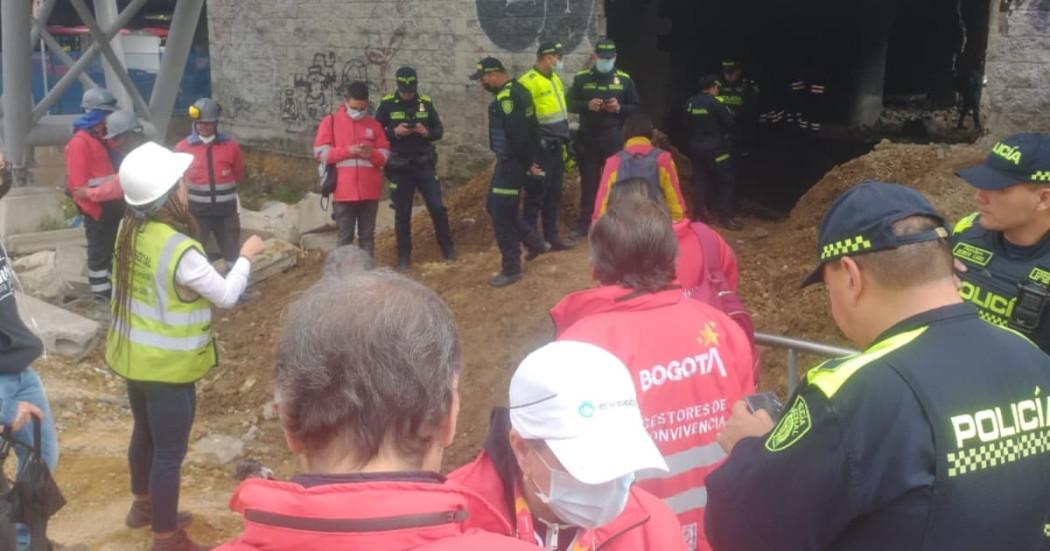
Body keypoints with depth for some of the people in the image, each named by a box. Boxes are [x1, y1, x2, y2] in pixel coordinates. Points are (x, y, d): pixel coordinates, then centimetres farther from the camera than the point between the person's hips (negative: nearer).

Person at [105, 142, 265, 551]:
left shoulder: (128, 231, -5)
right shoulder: (180, 250, -27)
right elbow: (226, 296, -16)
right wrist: (246, 257, -2)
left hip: (132, 356, 8)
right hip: (168, 365, -8)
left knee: (145, 434, 26)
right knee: (169, 452, 6)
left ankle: (143, 506, 47)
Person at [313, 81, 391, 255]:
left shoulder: (374, 125, 10)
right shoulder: (330, 121, 3)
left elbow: (386, 154, 10)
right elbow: (320, 152, -4)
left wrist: (372, 154, -12)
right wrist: (347, 150, -14)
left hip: (369, 191, 2)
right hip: (344, 192, -2)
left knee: (367, 236, 8)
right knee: (345, 236, 3)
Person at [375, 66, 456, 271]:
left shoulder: (426, 103, 2)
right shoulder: (387, 104, -4)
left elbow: (439, 130, 7)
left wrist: (427, 132, -15)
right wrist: (394, 132, -19)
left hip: (425, 164, 1)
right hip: (399, 168, -1)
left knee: (437, 207, 0)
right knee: (402, 213, 5)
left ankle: (448, 248, 15)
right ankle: (404, 256, 15)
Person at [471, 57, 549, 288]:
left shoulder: (506, 97, -20)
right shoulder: (516, 90, 12)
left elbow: (518, 135, -25)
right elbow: (527, 128, 15)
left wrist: (528, 163, -14)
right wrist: (528, 160, 14)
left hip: (511, 162, -10)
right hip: (510, 160, 10)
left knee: (502, 215, -3)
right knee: (495, 206, 19)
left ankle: (511, 269, 6)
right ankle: (536, 243, 28)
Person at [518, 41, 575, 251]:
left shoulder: (555, 79, 15)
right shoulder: (528, 82, -13)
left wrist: (566, 139, 20)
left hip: (556, 146, 9)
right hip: (540, 148, -8)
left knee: (554, 193, 12)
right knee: (536, 193, -3)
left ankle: (551, 236, 21)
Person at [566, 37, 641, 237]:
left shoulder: (625, 79, 6)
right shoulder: (581, 78, 5)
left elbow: (636, 107, 8)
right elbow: (570, 104, 5)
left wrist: (619, 108, -12)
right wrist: (587, 105, -14)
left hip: (614, 139, 0)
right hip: (588, 139, 0)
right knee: (588, 182, 4)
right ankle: (584, 223, 11)